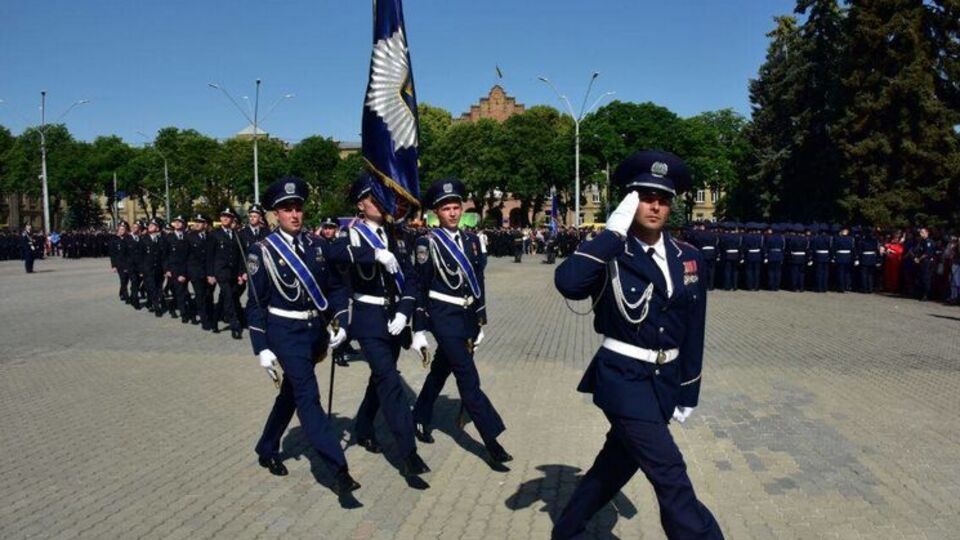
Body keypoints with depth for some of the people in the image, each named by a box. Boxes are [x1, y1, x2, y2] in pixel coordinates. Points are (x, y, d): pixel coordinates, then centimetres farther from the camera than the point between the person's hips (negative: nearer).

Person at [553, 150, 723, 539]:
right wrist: (613, 232, -28)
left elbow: (693, 332, 9)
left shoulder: (688, 258, 3)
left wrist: (687, 392, 11)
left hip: (665, 380, 6)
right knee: (672, 479, -11)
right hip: (623, 379, -6)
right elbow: (568, 283, -34)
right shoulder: (611, 255, -11)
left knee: (617, 464, 20)